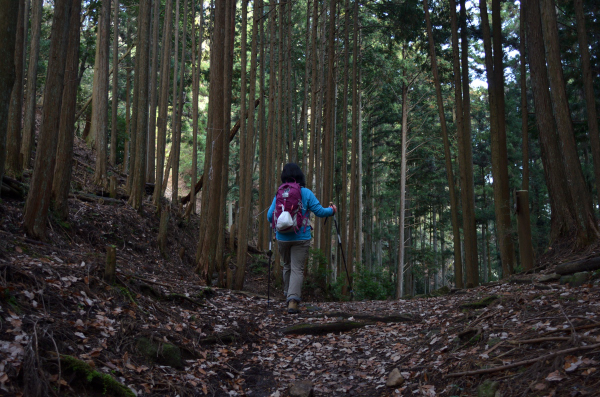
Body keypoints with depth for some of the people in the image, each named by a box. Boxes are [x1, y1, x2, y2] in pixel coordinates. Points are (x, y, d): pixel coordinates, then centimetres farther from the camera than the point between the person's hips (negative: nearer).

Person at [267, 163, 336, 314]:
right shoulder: (306, 193, -5)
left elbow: (270, 215, -1)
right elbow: (319, 211, -7)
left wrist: (275, 227, 21)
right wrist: (332, 210, 13)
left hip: (282, 237, 3)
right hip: (301, 238, -2)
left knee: (287, 266, 21)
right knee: (297, 269, -3)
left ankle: (288, 295, 30)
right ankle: (293, 301, -16)